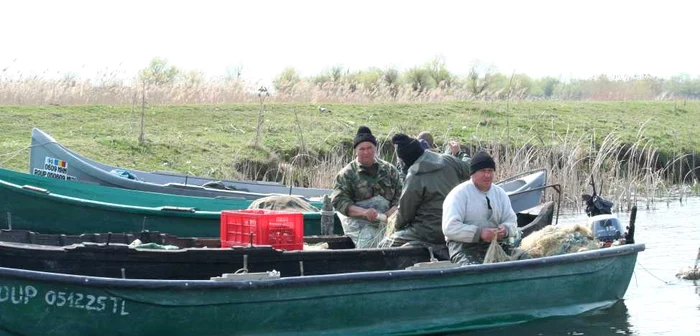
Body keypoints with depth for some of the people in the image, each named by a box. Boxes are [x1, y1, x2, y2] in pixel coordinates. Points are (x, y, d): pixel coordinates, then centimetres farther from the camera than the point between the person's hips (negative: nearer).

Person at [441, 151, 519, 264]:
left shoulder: (500, 193, 16)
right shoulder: (459, 194, -3)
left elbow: (511, 221, 17)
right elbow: (449, 227, -12)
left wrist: (505, 230, -10)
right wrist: (479, 233, -22)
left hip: (495, 243, 6)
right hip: (464, 245, -6)